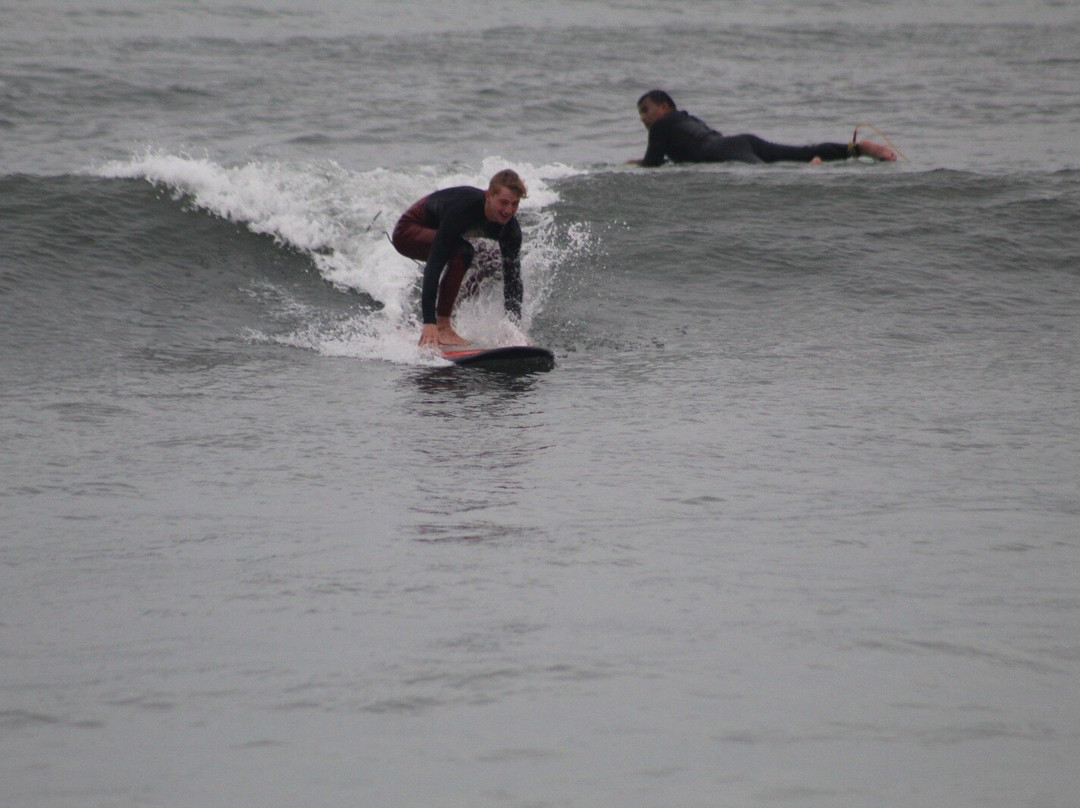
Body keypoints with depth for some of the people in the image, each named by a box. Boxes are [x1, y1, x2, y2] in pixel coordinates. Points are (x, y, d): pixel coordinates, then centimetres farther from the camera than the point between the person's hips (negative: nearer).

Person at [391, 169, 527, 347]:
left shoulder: (510, 229, -18)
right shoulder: (463, 208, -39)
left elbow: (513, 279, -12)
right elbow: (434, 266, -42)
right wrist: (429, 322, -48)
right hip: (408, 232, -8)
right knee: (461, 251, -33)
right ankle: (442, 327, -26)